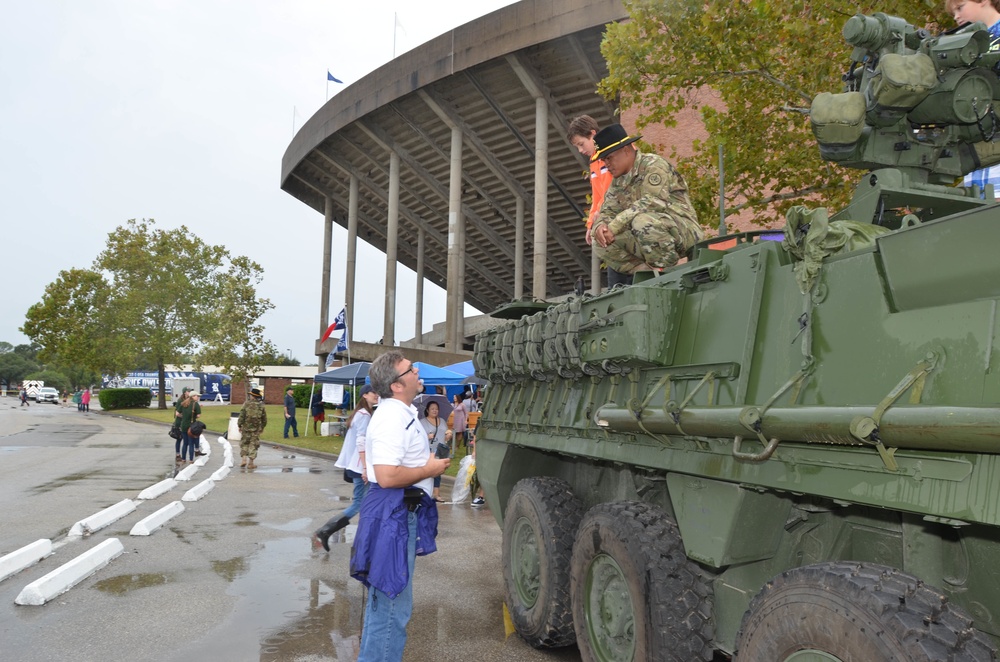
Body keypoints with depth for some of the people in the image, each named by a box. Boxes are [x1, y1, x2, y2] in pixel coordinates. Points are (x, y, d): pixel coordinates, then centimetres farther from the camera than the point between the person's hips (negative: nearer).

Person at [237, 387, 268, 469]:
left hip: (246, 428, -1)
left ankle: (243, 459, 7)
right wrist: (262, 427, 18)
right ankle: (250, 463, 5)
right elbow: (264, 419, 3)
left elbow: (242, 416, -9)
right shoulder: (261, 406, -3)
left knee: (244, 443, 16)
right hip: (256, 429, 1)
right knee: (253, 445, 6)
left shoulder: (246, 404, -8)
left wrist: (239, 425, 3)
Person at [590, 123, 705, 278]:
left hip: (683, 230, -7)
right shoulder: (618, 181, 14)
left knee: (642, 221, -36)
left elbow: (653, 202, -23)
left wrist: (614, 226, -27)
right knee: (601, 242, -8)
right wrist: (600, 226, -16)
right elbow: (607, 211, 10)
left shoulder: (653, 164, -9)